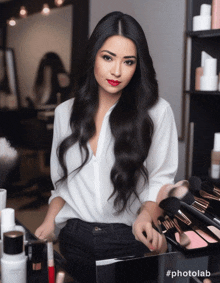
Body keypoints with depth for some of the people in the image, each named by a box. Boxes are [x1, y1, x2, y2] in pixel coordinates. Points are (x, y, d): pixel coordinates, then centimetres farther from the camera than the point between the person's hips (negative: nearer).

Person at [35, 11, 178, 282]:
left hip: (130, 240, -3)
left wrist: (146, 217, -24)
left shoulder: (157, 112, -7)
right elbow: (62, 181, 11)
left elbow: (161, 182, -6)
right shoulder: (65, 112, 4)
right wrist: (49, 222, -4)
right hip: (75, 238, 3)